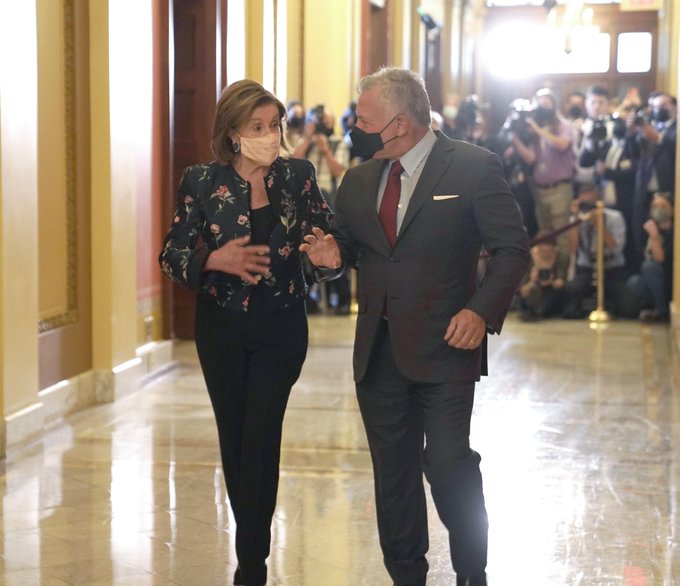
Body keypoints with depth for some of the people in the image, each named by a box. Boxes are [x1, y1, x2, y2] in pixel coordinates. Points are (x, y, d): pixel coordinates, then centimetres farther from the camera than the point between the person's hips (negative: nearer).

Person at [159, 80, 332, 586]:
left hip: (281, 327, -1)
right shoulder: (202, 182, -3)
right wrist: (216, 260, -20)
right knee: (234, 439, 10)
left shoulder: (298, 177, -2)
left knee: (260, 439, -8)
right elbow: (172, 255, -3)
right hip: (222, 327, 1)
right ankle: (253, 540, 29)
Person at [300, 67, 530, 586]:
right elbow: (347, 243, 21)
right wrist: (332, 255, -3)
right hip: (378, 349, 5)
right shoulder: (359, 181, 11)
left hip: (444, 347, -5)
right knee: (393, 471, 11)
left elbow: (513, 248, -5)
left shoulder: (473, 168, -5)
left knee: (447, 462, -9)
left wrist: (482, 310, -18)